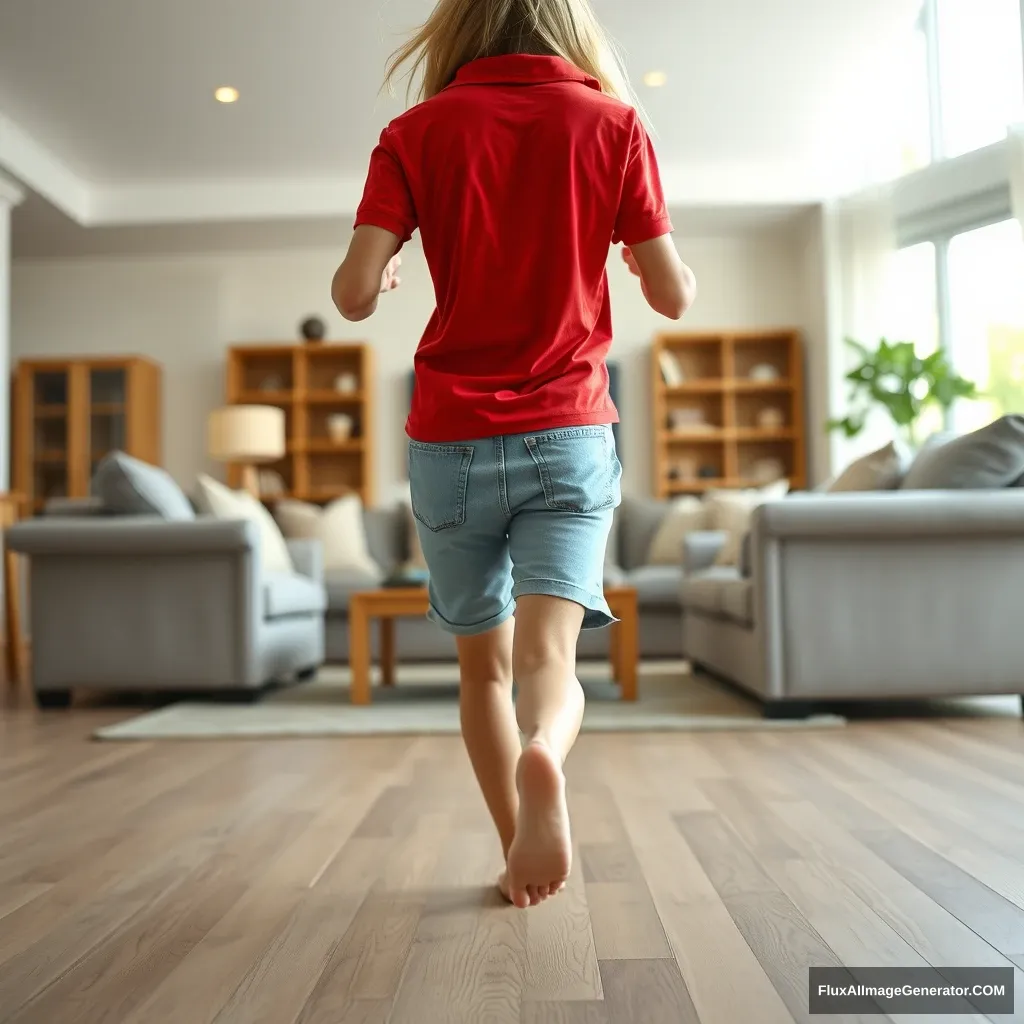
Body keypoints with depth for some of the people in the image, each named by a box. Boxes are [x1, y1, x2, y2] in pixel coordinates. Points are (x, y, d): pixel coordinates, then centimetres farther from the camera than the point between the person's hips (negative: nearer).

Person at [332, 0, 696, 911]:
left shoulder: (417, 132, 4)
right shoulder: (614, 124, 4)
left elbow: (354, 295, -5)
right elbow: (674, 296, 1)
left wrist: (381, 276, 18)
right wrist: (667, 266, 24)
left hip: (452, 437, 1)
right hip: (569, 435, 0)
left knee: (483, 662, 15)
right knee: (549, 654, -6)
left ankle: (518, 849, 24)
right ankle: (543, 760, -38)